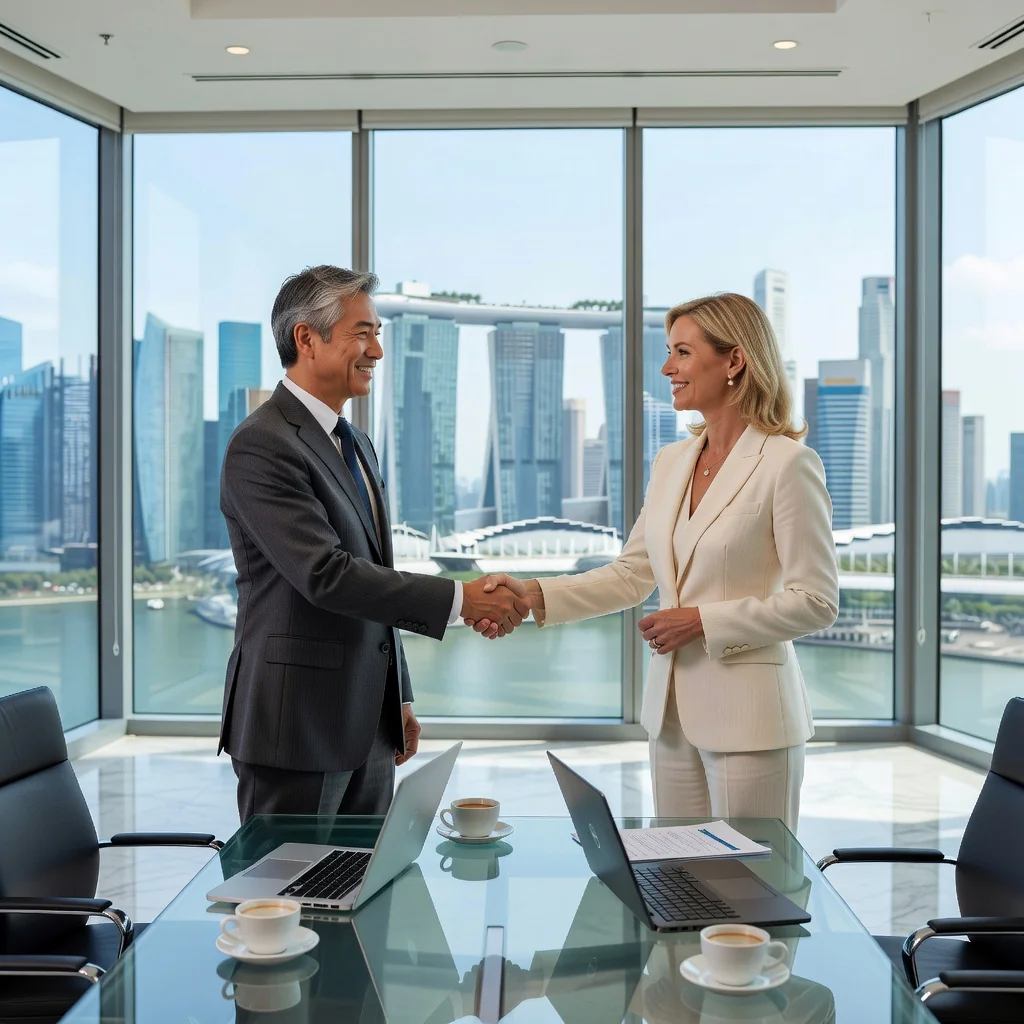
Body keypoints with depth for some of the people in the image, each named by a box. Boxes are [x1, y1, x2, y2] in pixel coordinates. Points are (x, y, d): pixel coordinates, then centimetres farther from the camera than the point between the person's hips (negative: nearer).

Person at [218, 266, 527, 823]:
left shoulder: (357, 445, 15)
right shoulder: (261, 446, -14)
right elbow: (327, 574, -23)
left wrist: (398, 700, 19)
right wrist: (459, 598, -23)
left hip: (367, 727, 8)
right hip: (296, 730, -8)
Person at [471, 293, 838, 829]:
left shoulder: (787, 463, -11)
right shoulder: (671, 462, 10)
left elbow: (816, 601, -12)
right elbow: (631, 574, 9)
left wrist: (704, 621, -15)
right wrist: (534, 595, -2)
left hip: (748, 713, -6)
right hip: (673, 708, 7)